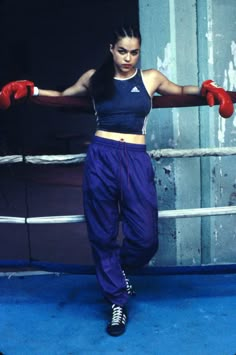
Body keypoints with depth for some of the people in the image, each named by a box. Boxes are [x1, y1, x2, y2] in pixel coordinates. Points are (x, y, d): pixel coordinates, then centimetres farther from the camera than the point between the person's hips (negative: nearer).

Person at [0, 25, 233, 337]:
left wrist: (205, 89, 6)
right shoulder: (94, 78, 9)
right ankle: (118, 301, 22)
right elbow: (62, 96, 24)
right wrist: (31, 90, 8)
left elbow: (180, 91, 26)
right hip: (100, 158, 0)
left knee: (145, 237, -5)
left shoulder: (151, 78, 9)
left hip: (136, 160, 0)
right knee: (102, 233, 4)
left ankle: (120, 268, 30)